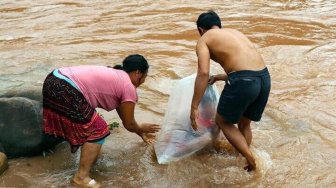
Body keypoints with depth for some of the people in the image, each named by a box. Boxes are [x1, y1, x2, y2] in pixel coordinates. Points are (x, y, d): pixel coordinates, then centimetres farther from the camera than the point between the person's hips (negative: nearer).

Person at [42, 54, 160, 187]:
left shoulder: (115, 76, 25)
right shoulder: (129, 88, -2)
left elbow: (122, 112, 35)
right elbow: (129, 124, 7)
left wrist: (140, 133, 43)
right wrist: (141, 129, 29)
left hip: (53, 81, 10)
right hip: (65, 91, -10)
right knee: (97, 131, -1)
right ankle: (81, 177, 0)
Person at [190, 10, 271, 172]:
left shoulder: (204, 39, 10)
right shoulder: (234, 32, 29)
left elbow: (203, 73, -7)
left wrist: (194, 107, -5)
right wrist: (219, 77, 47)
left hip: (243, 81, -7)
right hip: (264, 77, 7)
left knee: (223, 121, 18)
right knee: (244, 124, 26)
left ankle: (250, 160, 8)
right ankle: (246, 161, 36)